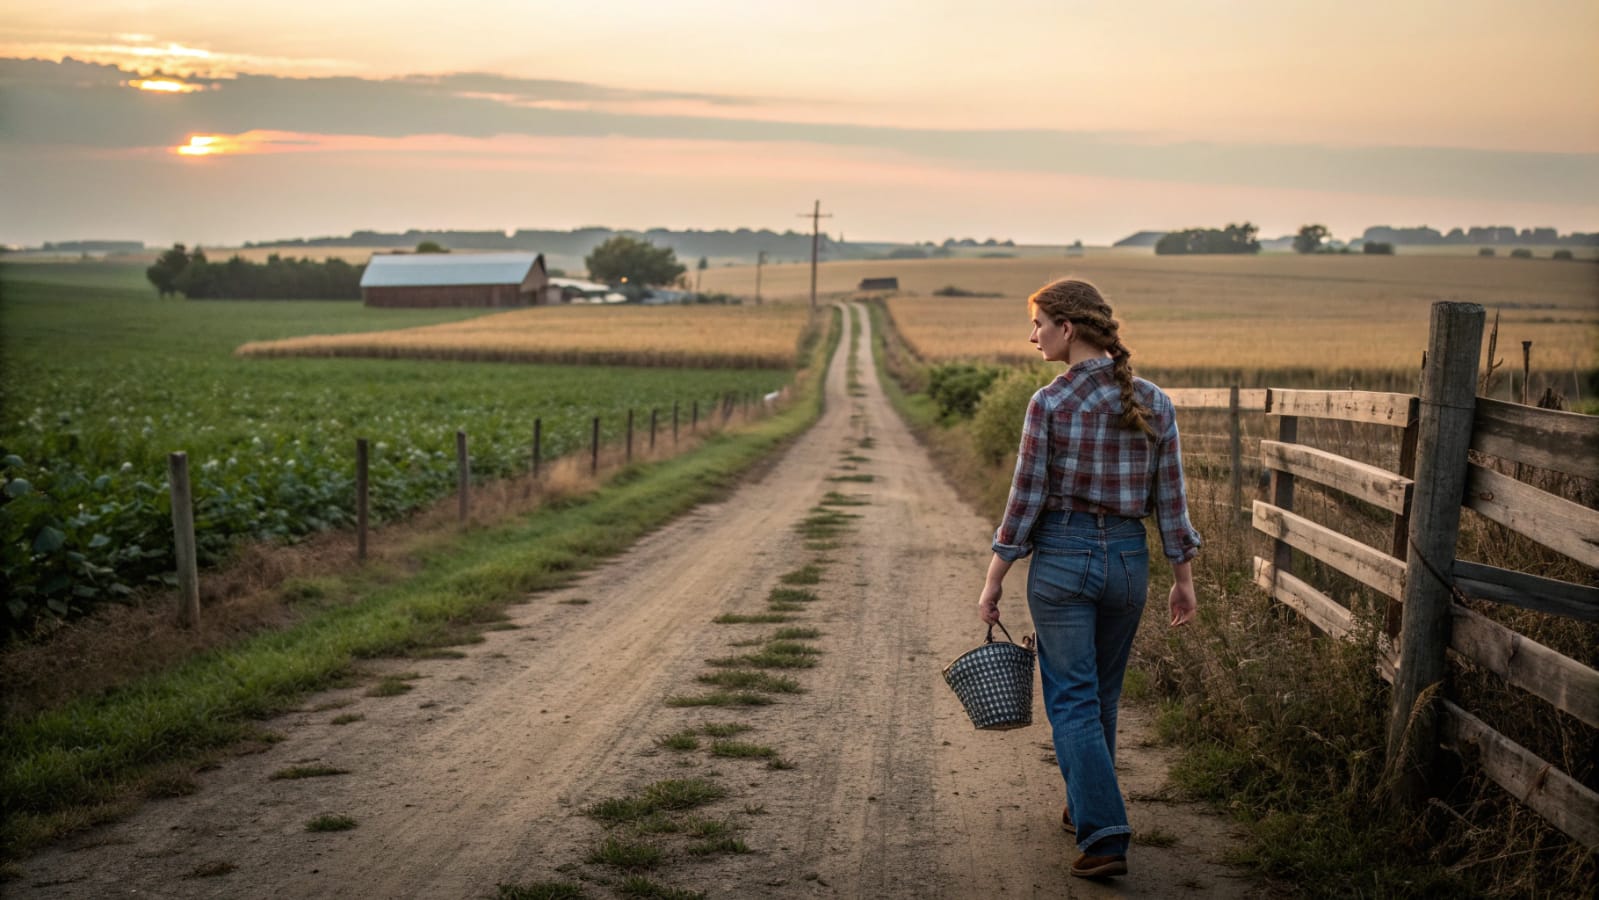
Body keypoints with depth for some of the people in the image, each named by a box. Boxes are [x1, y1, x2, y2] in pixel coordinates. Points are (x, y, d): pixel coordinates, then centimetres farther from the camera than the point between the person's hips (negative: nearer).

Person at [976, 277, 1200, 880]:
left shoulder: (1049, 403, -12)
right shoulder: (1153, 404, 1)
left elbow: (1026, 499, -10)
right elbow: (1170, 499, 3)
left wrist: (994, 580, -2)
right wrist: (1184, 577, 12)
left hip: (1062, 556, -5)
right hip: (1128, 558, 5)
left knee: (1072, 701, 2)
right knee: (1103, 696, 21)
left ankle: (1103, 836, -5)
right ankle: (1087, 809, 36)